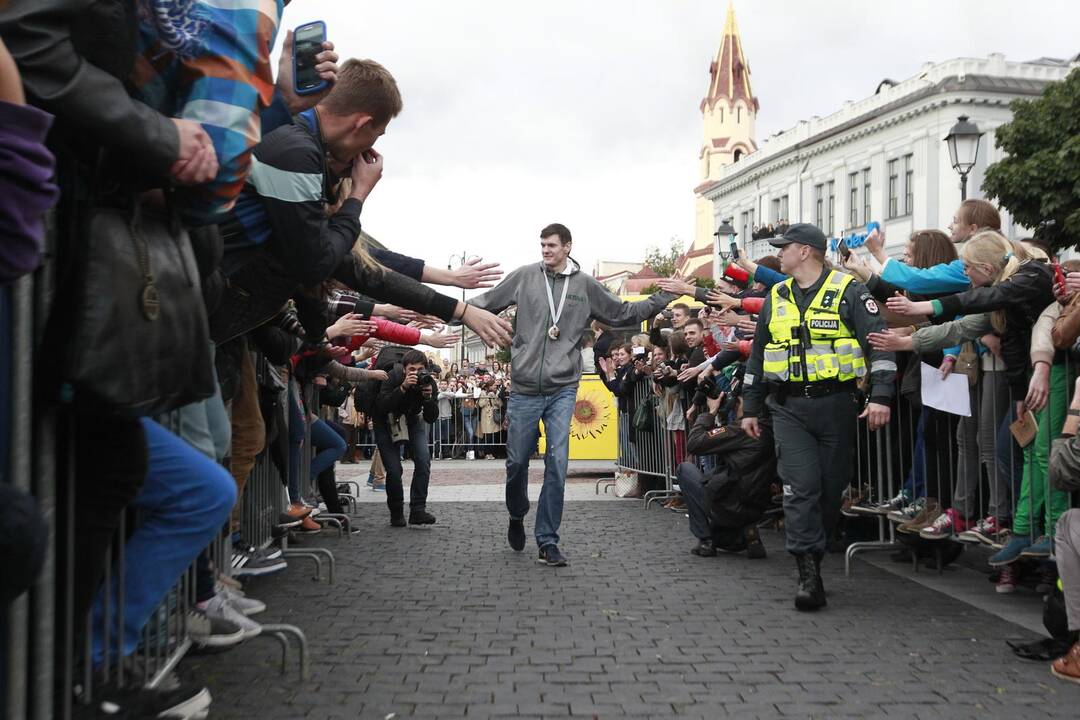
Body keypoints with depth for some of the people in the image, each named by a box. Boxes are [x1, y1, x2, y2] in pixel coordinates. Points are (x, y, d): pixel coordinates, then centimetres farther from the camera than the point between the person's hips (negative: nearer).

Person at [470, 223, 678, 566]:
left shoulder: (586, 285, 5)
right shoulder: (525, 276, 2)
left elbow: (623, 314, 13)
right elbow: (486, 302, 10)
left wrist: (665, 296, 8)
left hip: (563, 390, 0)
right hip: (524, 388, 0)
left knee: (557, 464, -5)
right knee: (517, 461, 8)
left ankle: (547, 540, 5)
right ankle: (517, 516, 37)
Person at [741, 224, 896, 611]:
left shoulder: (848, 292, -2)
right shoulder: (776, 298, 13)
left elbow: (879, 342, -8)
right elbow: (758, 356, 19)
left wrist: (880, 396, -20)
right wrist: (750, 409, 17)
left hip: (835, 404, -2)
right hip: (789, 408, 2)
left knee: (831, 488, 6)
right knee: (800, 487, -10)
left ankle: (812, 551, 26)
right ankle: (809, 574, -10)